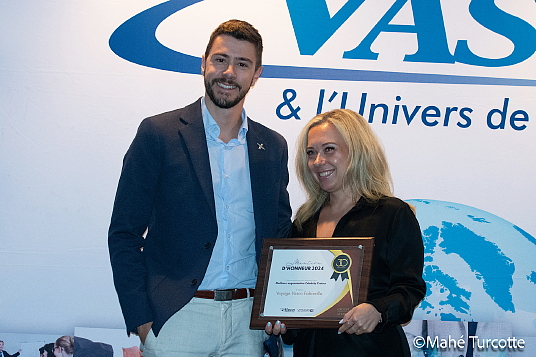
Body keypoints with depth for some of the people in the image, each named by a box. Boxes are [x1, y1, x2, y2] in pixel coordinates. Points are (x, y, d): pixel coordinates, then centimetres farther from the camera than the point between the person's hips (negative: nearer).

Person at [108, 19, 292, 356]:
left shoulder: (274, 147, 9)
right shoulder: (158, 134, -3)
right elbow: (124, 234, -3)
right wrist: (141, 320, -10)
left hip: (248, 322, 3)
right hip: (177, 317, -3)